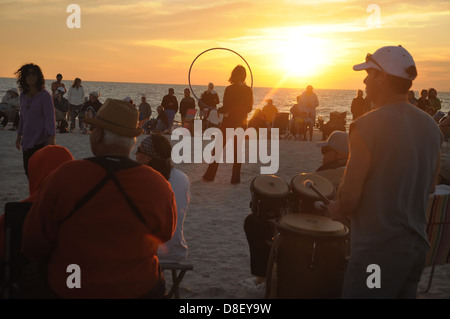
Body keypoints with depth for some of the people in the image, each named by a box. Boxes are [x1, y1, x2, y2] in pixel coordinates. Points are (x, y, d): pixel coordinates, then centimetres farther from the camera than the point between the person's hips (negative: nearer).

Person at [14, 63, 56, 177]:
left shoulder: (45, 95, -11)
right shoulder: (23, 95, 9)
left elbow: (50, 118, -16)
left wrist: (51, 139, -24)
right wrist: (19, 136, 20)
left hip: (41, 141, -6)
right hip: (27, 140, 7)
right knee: (28, 170, 9)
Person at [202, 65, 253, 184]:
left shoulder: (230, 89, -14)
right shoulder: (248, 90, -1)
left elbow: (225, 108, -14)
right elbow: (249, 108, 5)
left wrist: (217, 110, 4)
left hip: (229, 122, -4)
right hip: (242, 123, 4)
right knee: (237, 150, 11)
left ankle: (209, 176, 10)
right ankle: (235, 178, 10)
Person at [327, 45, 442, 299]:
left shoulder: (368, 126, -18)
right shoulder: (431, 127, 4)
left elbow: (350, 197, -18)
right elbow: (430, 187, 13)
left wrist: (337, 210, 2)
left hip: (378, 250, -7)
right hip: (418, 245, 8)